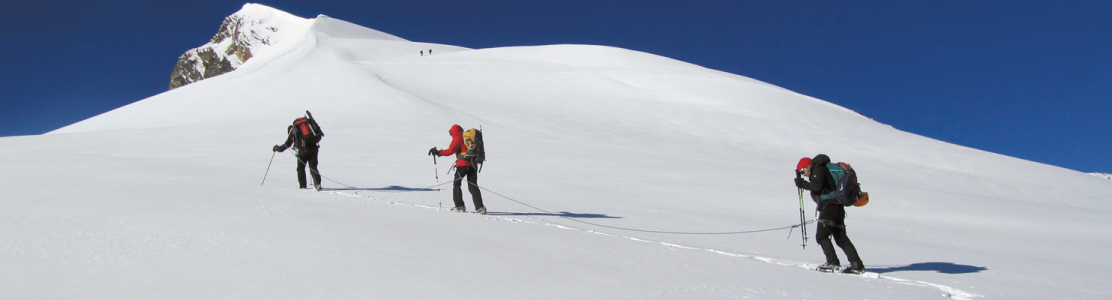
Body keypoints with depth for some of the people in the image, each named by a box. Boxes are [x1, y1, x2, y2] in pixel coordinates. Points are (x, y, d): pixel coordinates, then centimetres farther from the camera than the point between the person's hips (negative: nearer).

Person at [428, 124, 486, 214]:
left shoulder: (457, 138, 1)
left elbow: (450, 151, -10)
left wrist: (438, 152, -5)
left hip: (463, 164, -6)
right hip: (473, 164, 6)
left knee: (456, 184, 8)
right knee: (473, 186, 4)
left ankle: (460, 206, 1)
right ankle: (480, 207, -10)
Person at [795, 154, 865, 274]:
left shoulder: (818, 170, -2)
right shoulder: (822, 170, 27)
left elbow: (817, 186, -18)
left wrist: (803, 184, -9)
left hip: (829, 207, -10)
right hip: (837, 208, 10)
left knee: (821, 236, -9)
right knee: (841, 238, 9)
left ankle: (833, 262, -15)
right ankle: (857, 265, 6)